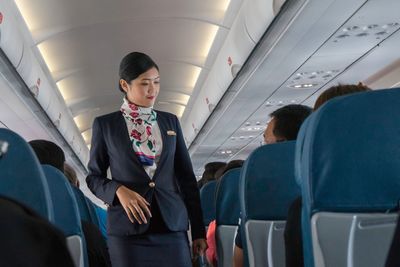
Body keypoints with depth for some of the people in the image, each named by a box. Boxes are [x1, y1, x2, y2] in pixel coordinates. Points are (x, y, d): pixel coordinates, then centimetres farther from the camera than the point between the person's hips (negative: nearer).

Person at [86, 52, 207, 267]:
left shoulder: (170, 122, 11)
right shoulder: (105, 124, 4)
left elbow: (186, 177, 11)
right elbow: (94, 177, 8)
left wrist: (198, 230, 7)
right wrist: (118, 190, -13)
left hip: (172, 225, 2)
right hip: (127, 228, -2)